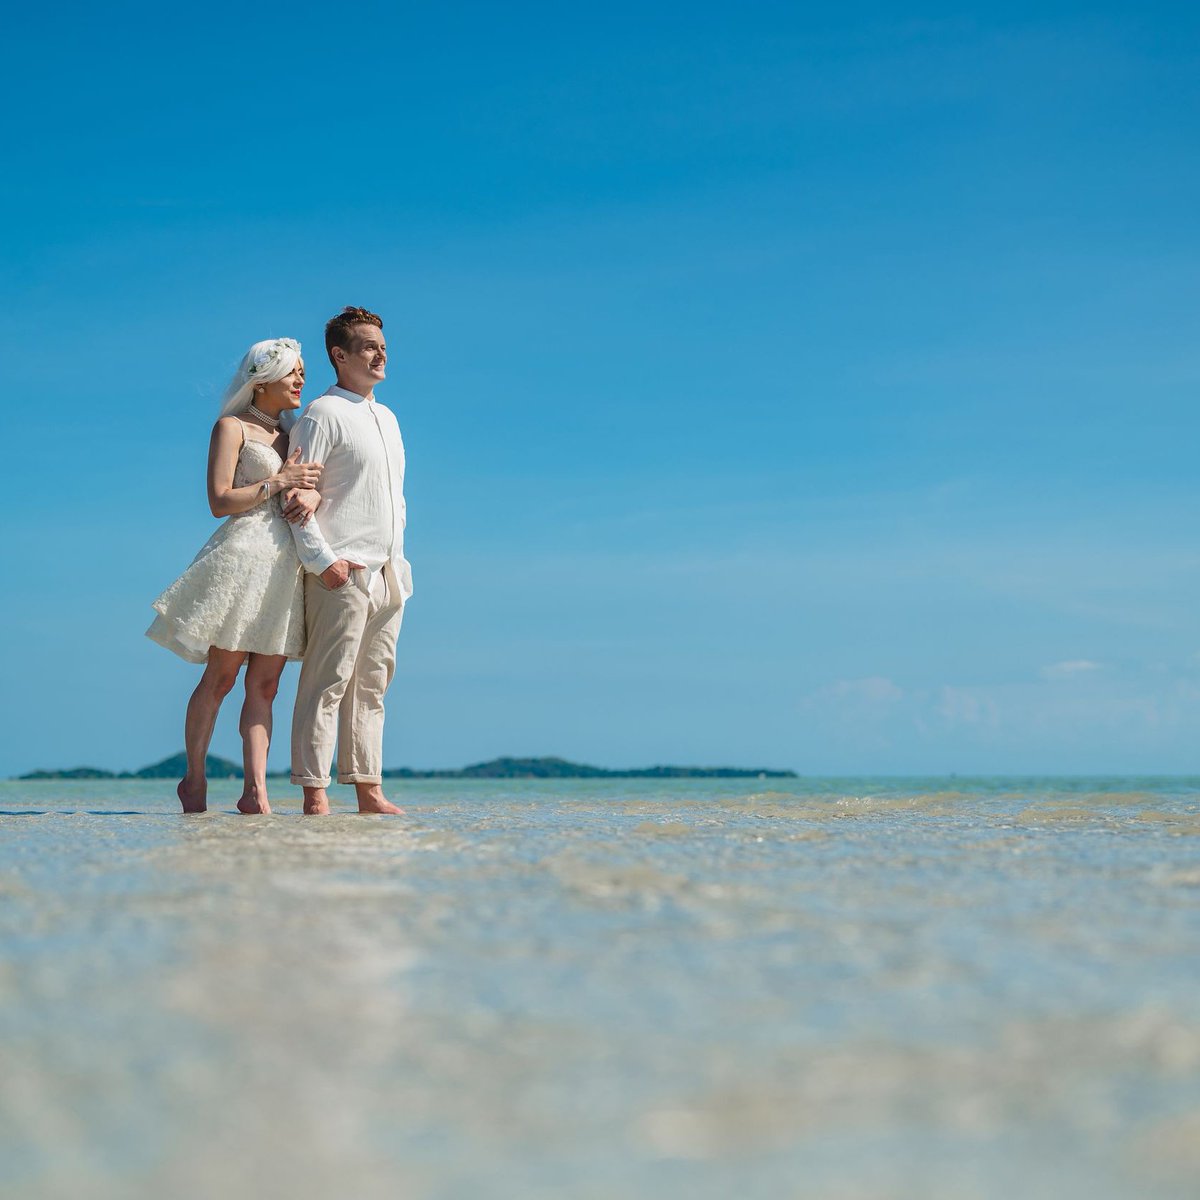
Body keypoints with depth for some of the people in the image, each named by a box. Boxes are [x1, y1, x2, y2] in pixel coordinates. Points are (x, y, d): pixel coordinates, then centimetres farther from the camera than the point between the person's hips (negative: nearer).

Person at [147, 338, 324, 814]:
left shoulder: (292, 435, 23)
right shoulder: (232, 427, 3)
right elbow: (220, 501, -7)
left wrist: (313, 494, -8)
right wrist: (279, 481, -10)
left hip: (288, 562, 6)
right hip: (244, 555, -6)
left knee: (264, 685, 0)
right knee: (220, 676, -4)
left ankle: (255, 790, -5)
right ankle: (194, 780, 7)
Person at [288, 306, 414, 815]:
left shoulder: (387, 418, 21)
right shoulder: (322, 415, -4)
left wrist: (399, 561, 18)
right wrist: (322, 560, -18)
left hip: (387, 572, 8)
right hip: (342, 572, -8)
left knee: (371, 685, 8)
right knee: (327, 682, -8)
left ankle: (368, 788, 10)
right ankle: (314, 793, -8)